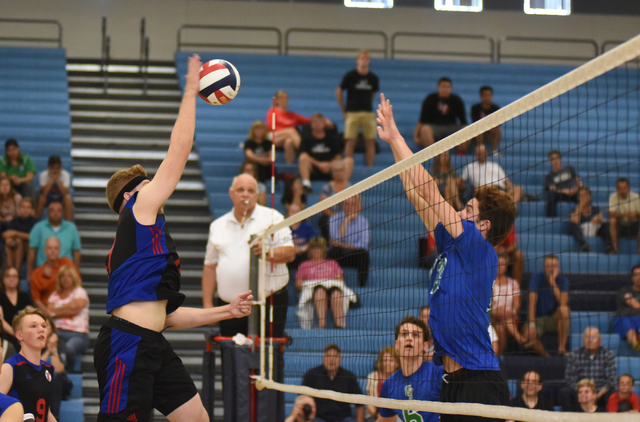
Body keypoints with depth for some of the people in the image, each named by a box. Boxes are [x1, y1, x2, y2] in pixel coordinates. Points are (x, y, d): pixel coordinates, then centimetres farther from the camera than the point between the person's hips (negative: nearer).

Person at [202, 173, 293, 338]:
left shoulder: (273, 218, 5)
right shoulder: (218, 226, 16)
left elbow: (290, 252, -4)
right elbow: (210, 266, 17)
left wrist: (269, 252, -25)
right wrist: (207, 305, 9)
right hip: (228, 306, 3)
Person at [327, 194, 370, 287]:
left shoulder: (363, 221, 2)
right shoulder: (335, 218, 0)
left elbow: (363, 244, -9)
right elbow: (337, 239, -16)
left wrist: (344, 245, -20)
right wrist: (347, 220, -15)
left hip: (355, 256, 1)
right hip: (339, 256, -1)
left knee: (363, 253, -32)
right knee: (334, 251, -34)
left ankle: (362, 285, -30)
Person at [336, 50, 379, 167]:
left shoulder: (373, 78, 4)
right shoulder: (350, 76, -4)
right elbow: (339, 92, 3)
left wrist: (367, 105, 13)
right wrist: (344, 111, 3)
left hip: (368, 113, 3)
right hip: (352, 113, -3)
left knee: (370, 142, -1)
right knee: (350, 141, -5)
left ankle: (370, 167, 3)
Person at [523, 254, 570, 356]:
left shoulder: (563, 280, -5)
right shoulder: (537, 278, -7)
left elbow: (563, 302, -23)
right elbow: (532, 302, -16)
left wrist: (553, 282, -26)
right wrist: (531, 325, -26)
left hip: (555, 320, 1)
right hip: (538, 319, -1)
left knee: (564, 309, -34)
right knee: (528, 336, -33)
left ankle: (562, 348, -26)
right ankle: (546, 356, -2)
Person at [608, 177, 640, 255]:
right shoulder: (613, 197, -13)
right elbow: (611, 214, -24)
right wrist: (625, 214, -38)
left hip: (633, 225, 1)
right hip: (620, 225, -1)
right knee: (612, 221, -30)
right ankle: (614, 249, -26)